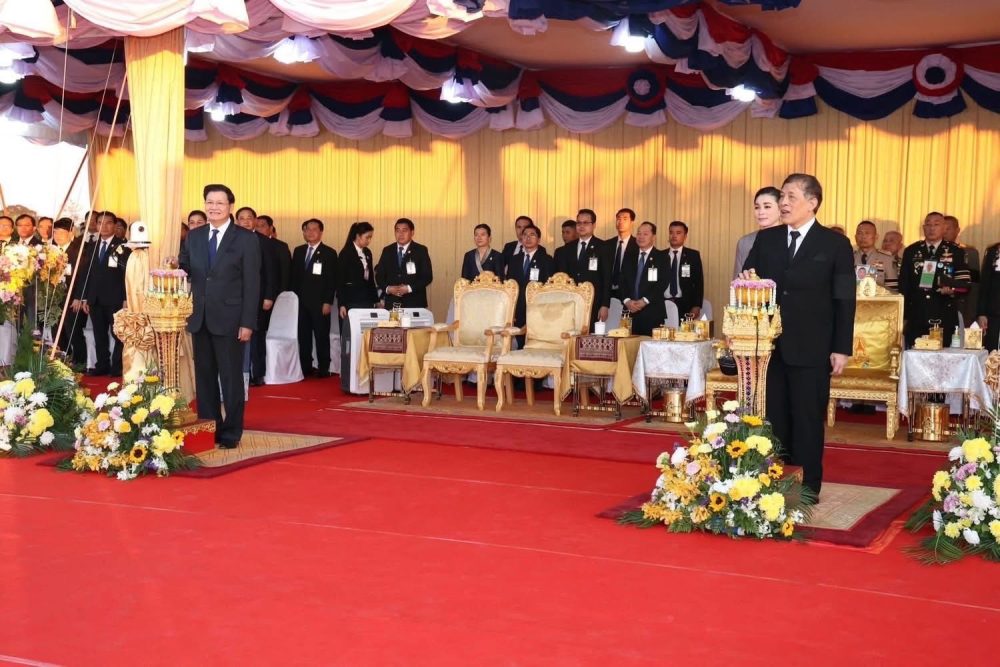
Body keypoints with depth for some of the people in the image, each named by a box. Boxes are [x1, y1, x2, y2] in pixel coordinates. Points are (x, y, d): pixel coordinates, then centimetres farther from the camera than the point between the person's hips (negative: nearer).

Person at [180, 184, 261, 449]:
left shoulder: (246, 239, -4)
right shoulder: (194, 236, 10)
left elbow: (252, 284, -7)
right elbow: (183, 269, 9)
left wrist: (248, 323, -12)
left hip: (229, 318, -4)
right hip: (199, 318, 5)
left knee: (231, 377, 3)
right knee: (204, 375, 11)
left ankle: (231, 432, 12)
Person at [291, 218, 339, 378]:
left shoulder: (329, 253, -1)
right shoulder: (298, 251, 13)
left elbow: (332, 280, -5)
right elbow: (294, 276, 14)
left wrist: (328, 302, -11)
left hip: (320, 303, -4)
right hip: (301, 302, 4)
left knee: (322, 336, 0)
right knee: (303, 335, 6)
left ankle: (323, 368, 6)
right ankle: (306, 367, 13)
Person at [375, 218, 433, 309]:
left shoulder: (421, 250, 3)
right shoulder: (387, 251, 11)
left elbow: (428, 276, -3)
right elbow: (379, 275, 12)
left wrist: (409, 288, -14)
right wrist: (387, 288, -8)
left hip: (414, 303, -2)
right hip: (392, 303, 2)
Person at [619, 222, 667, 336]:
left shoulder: (661, 257, 4)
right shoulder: (629, 256, 16)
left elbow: (662, 284, -6)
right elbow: (622, 281, 10)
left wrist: (645, 301, -14)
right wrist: (627, 300, -7)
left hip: (652, 313, -3)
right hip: (630, 311, 3)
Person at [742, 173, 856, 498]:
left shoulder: (835, 244, -1)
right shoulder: (765, 239, 9)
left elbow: (844, 300, -2)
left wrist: (842, 348, -6)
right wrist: (747, 282, -14)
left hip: (810, 348, -3)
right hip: (769, 345, 3)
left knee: (807, 419, 4)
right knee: (773, 418, 9)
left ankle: (807, 488, 13)